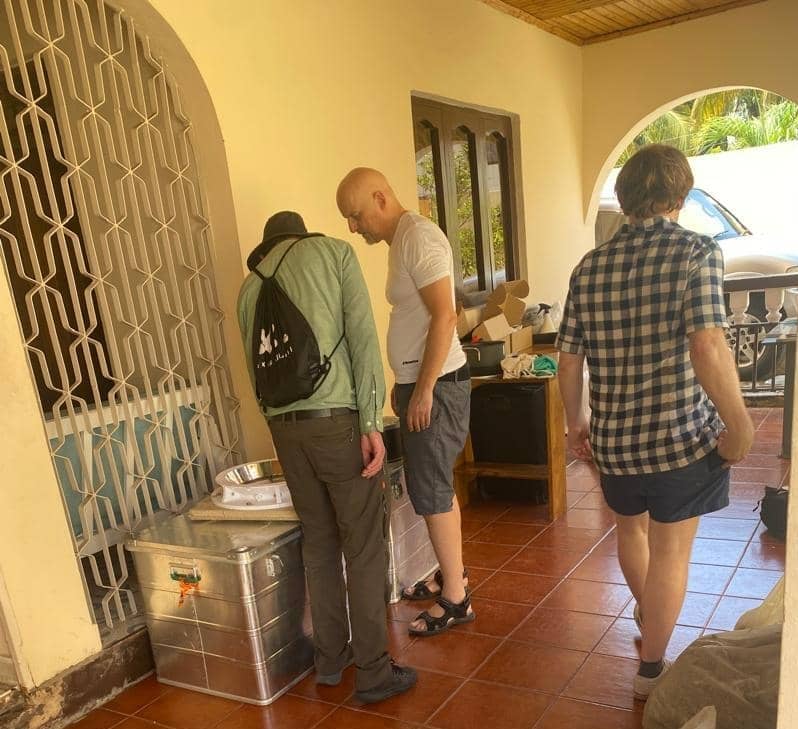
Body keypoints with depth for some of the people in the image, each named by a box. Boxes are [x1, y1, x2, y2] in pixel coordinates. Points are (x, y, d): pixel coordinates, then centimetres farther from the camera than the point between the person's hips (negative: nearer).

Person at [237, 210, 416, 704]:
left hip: (284, 426, 5)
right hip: (337, 418, -5)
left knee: (318, 543, 17)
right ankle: (375, 672, 14)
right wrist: (371, 422, -10)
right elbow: (362, 336, -7)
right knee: (364, 546, 5)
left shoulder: (249, 288, 19)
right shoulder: (334, 251, 6)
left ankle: (330, 659, 30)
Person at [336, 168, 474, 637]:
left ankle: (456, 599, 12)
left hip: (437, 386, -10)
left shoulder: (419, 237, -16)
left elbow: (444, 317, -23)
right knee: (437, 487, 18)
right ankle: (452, 574, 33)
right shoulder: (402, 240, 14)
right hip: (419, 384, 10)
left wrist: (424, 390, -22)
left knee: (431, 492, -2)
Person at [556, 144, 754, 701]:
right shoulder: (697, 252, -11)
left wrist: (575, 421, 16)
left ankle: (647, 614, 52)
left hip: (614, 437, 4)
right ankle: (652, 669, 26)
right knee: (671, 552, 12)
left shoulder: (590, 267, 2)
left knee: (630, 527, 27)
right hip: (683, 435, -4)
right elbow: (707, 350, -23)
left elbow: (569, 360, 3)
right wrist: (739, 426, -12)